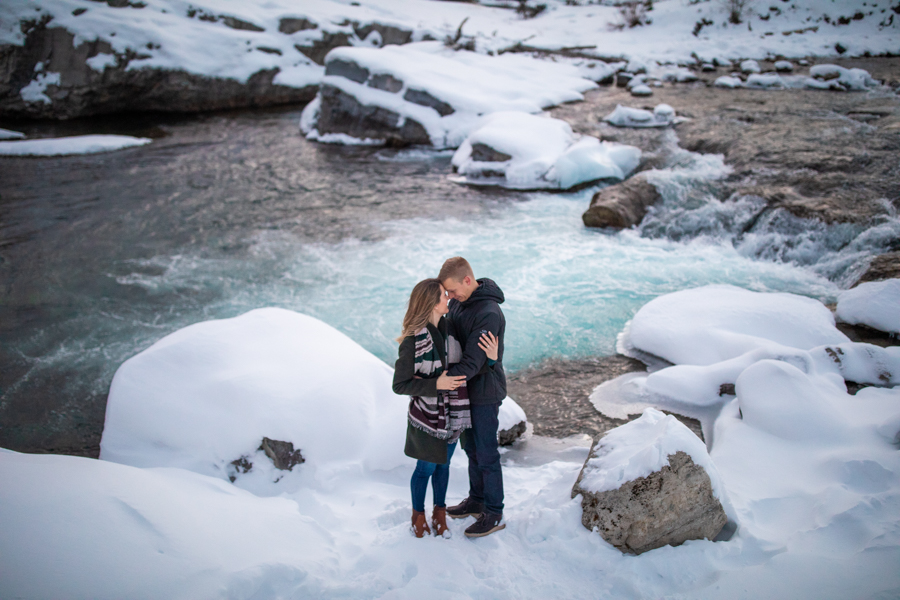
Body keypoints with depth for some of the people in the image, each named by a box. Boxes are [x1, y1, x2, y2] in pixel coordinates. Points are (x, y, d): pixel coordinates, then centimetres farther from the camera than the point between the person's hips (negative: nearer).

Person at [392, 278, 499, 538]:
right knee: (426, 468, 13)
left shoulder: (448, 327, -5)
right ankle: (418, 514, 38)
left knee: (443, 465, 21)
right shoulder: (413, 341, -23)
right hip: (428, 416, -5)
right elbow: (399, 385, -16)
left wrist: (491, 356, -18)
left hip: (453, 412, 5)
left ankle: (440, 512, 41)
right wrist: (436, 384, -26)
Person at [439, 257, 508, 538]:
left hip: (485, 393, -8)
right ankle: (477, 500, 39)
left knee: (486, 454, 4)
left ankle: (494, 514, 21)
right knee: (471, 448, 21)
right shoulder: (459, 302, 0)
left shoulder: (489, 314, -28)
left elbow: (471, 364, -31)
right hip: (467, 389, 8)